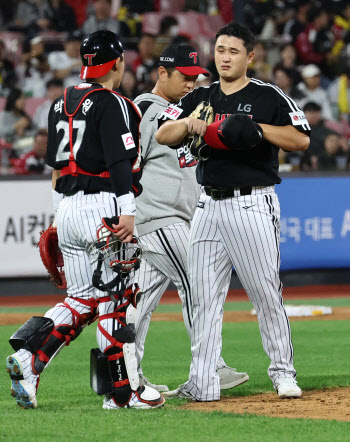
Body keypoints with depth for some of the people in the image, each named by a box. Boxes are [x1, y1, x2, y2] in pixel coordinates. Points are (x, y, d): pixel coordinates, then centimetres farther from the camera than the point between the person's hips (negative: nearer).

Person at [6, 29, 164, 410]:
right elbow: (120, 161, -16)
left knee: (82, 299, 12)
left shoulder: (61, 104, 16)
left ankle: (28, 356, -6)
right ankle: (122, 391, 0)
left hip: (66, 208, 8)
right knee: (116, 300, -2)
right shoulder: (112, 105, -8)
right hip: (102, 206, -8)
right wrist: (127, 214, -20)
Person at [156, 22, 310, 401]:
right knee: (203, 295, 2)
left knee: (266, 292, -5)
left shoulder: (269, 97, -1)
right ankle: (202, 383, 4)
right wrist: (190, 123, -13)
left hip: (253, 204, -5)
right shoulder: (201, 98, 14)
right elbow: (163, 135, 6)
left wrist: (258, 129, -19)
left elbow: (301, 140, -9)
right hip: (210, 207, 5)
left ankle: (283, 372, 6)